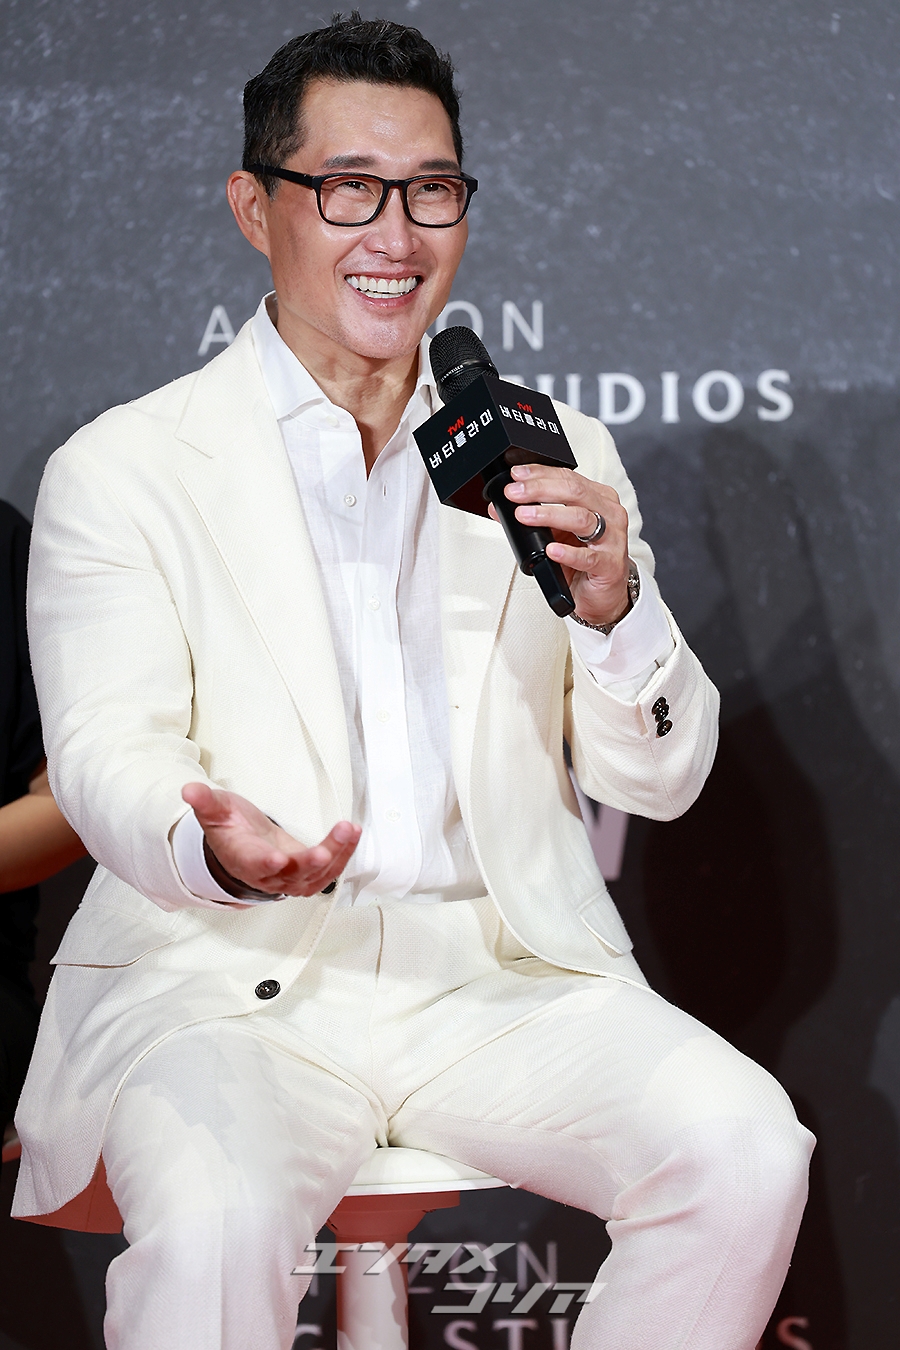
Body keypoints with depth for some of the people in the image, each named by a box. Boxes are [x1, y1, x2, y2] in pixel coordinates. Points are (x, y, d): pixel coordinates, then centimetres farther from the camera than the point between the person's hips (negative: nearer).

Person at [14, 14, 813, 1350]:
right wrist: (214, 846, -29)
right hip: (224, 977, -3)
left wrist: (610, 606, -10)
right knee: (214, 1225, -32)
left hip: (505, 971, 3)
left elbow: (660, 779, 12)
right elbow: (108, 755, -6)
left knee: (744, 1149, -22)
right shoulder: (120, 470, 5)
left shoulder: (556, 460, 14)